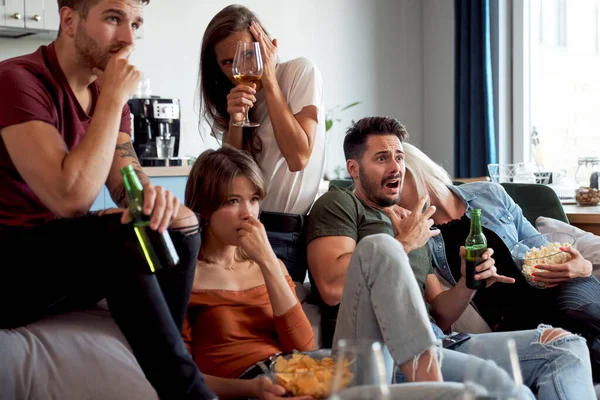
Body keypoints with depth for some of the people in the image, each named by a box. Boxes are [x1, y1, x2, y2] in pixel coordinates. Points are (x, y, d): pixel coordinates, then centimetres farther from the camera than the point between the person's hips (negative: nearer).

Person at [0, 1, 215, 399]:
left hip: (64, 261, 8)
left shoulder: (108, 92, 7)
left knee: (180, 226, -8)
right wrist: (114, 99, -22)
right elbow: (71, 198, -29)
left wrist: (153, 196, -26)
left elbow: (127, 184, -1)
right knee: (123, 233, -29)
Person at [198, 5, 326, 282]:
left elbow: (298, 157, -17)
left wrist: (269, 81, -13)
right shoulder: (237, 95, 12)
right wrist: (235, 120, -13)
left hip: (284, 233, -5)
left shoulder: (301, 71, -5)